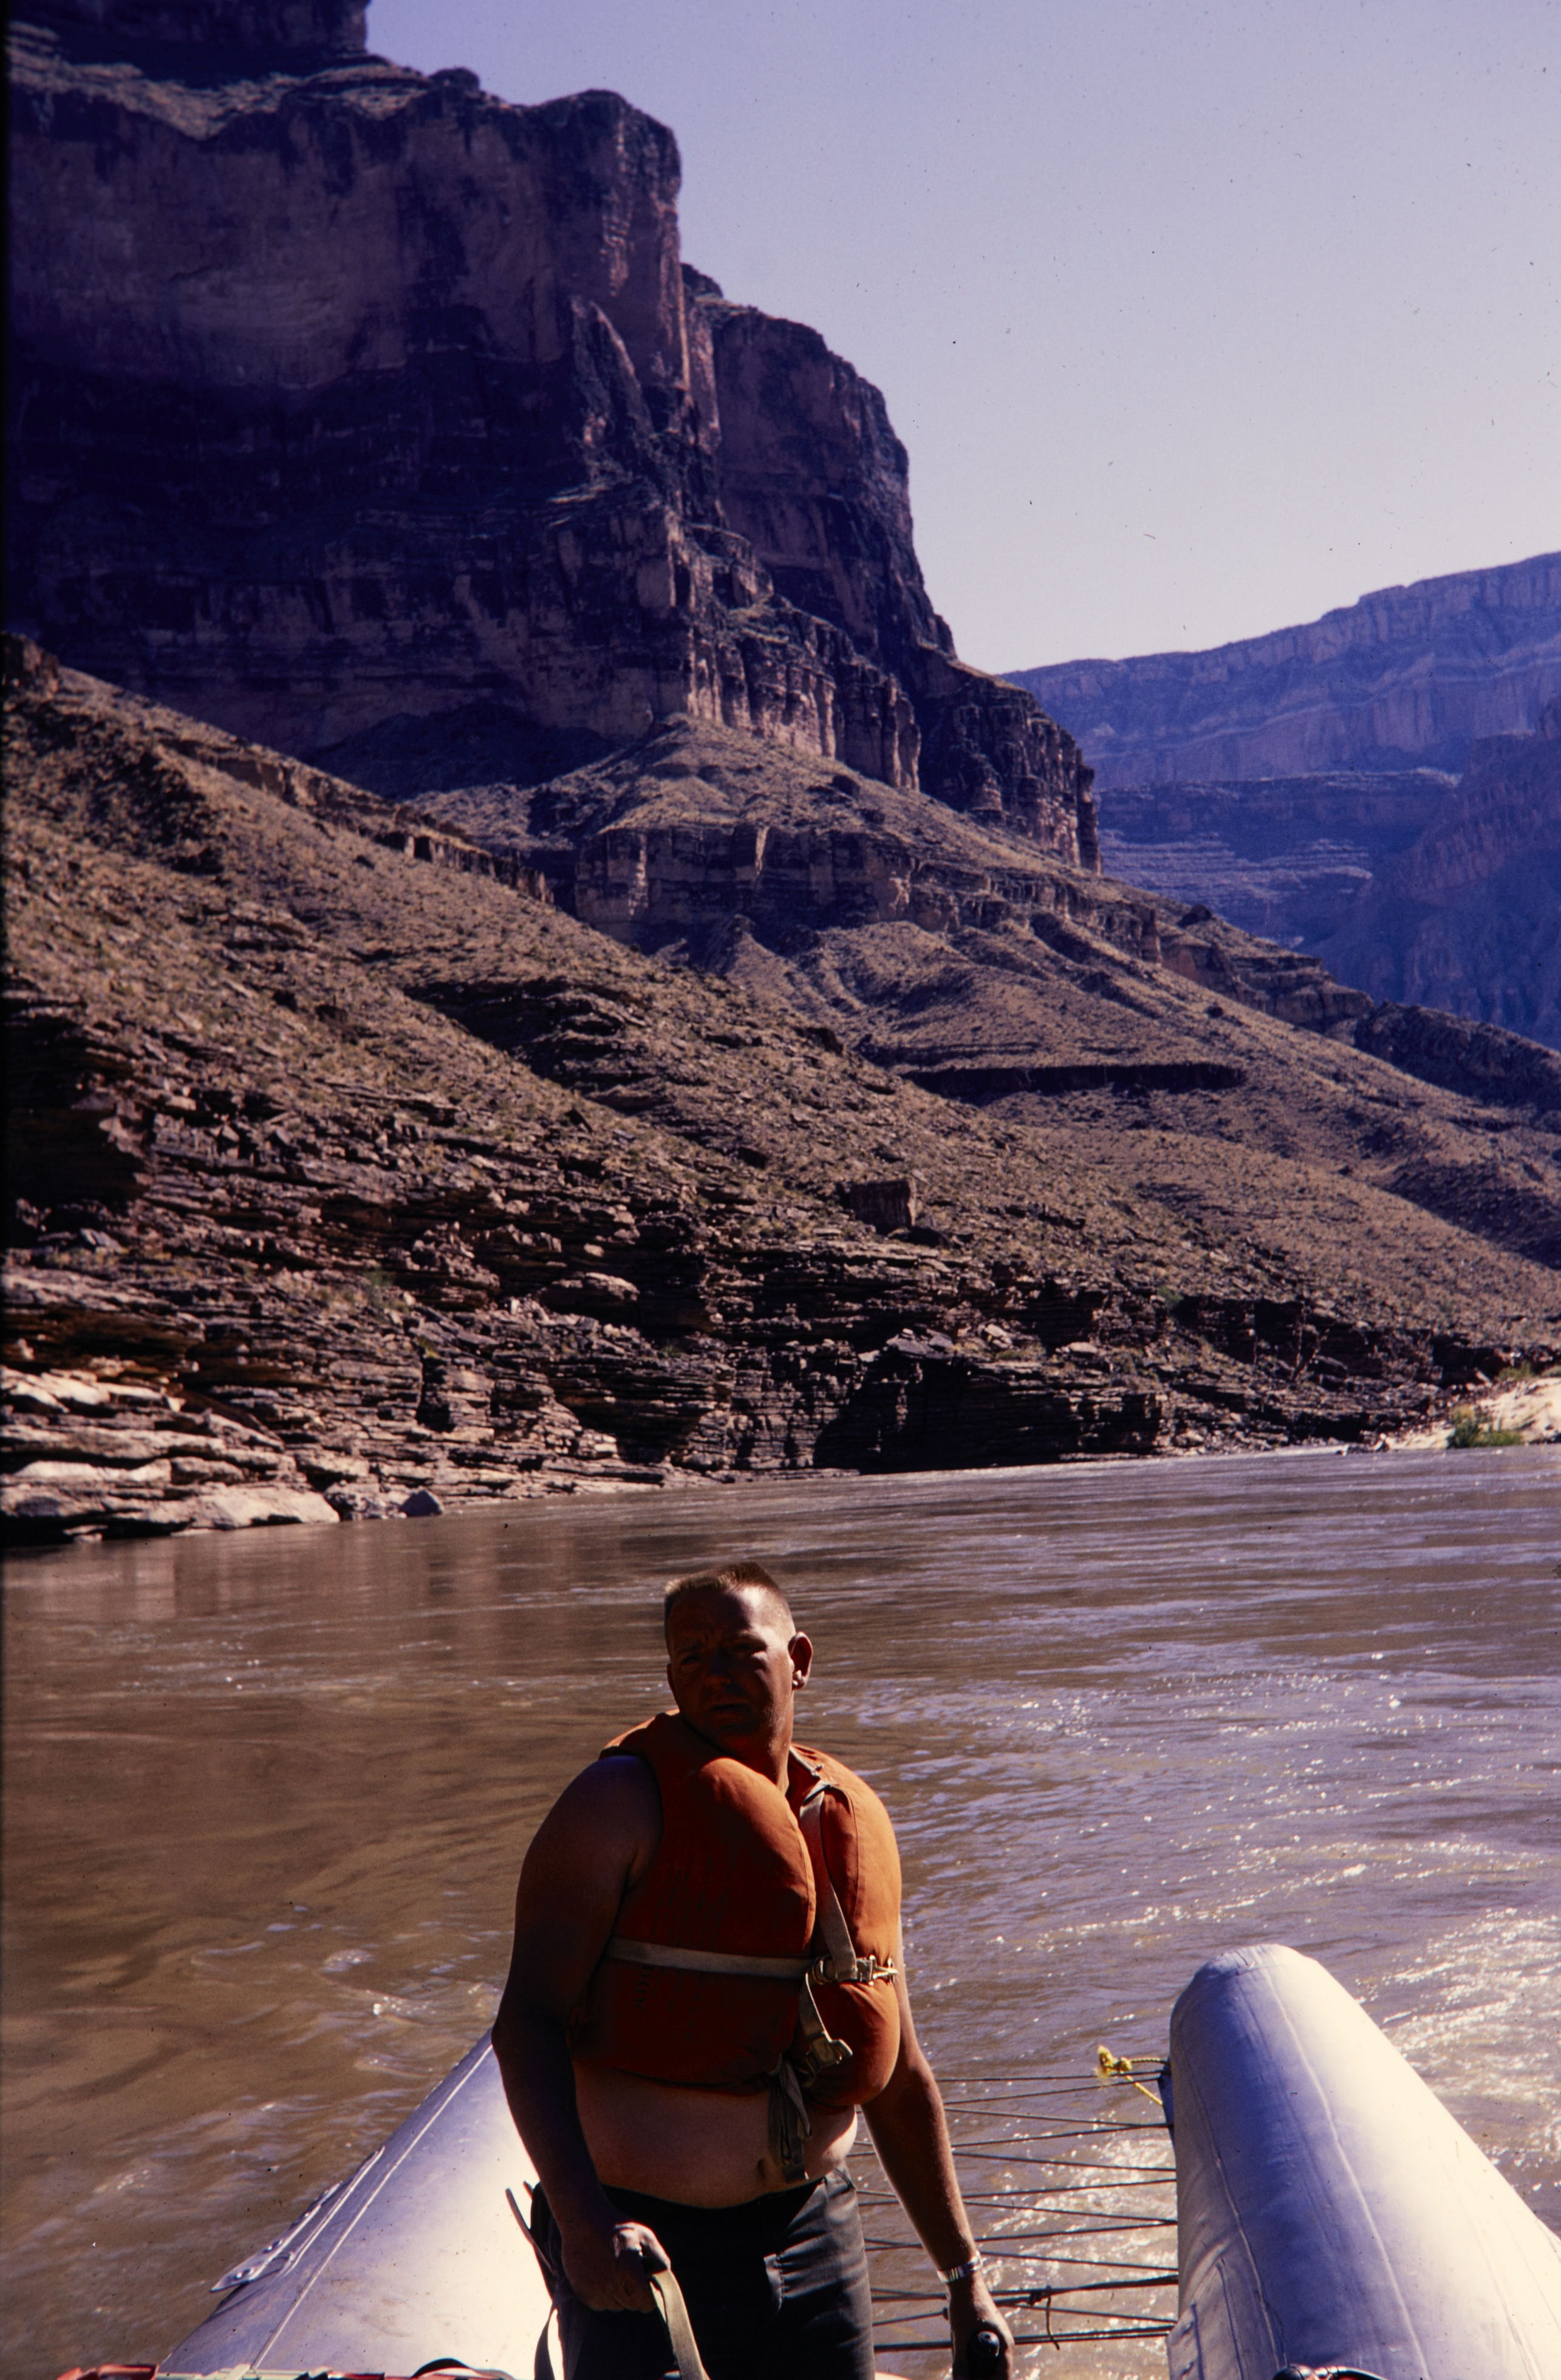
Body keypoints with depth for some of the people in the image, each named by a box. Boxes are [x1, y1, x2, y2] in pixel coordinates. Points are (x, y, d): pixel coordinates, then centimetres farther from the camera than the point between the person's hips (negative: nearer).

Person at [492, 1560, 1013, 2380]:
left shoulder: (857, 1821, 8)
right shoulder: (624, 1802, -9)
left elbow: (898, 2075, 15)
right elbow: (527, 2022, -16)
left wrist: (965, 2278, 16)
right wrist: (581, 2221, -28)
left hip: (813, 2236, 5)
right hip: (641, 2247, -5)